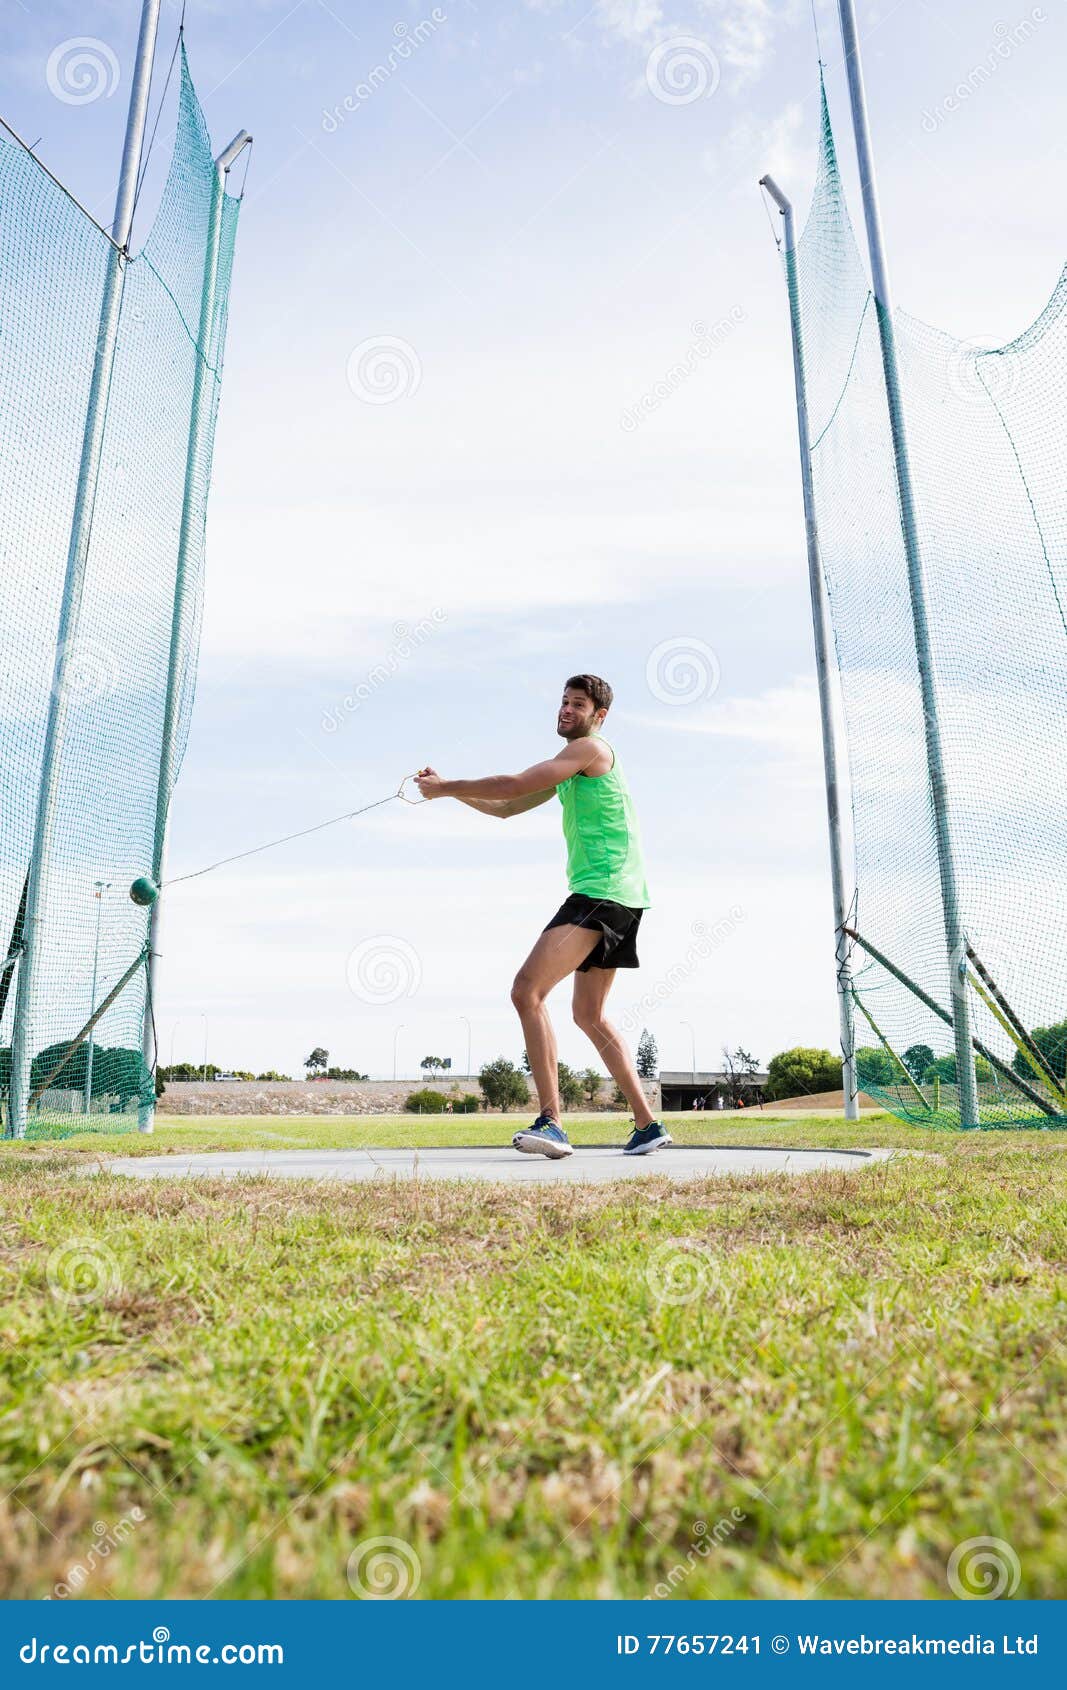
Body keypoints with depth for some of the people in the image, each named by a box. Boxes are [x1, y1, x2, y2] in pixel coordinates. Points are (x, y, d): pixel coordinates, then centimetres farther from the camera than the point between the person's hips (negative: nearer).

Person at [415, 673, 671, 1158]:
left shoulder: (591, 748, -6)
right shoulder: (570, 765, 24)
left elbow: (513, 784, -13)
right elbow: (508, 807, 26)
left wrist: (445, 787, -2)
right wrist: (448, 788, 16)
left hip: (601, 893, -11)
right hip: (615, 899, 11)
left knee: (527, 989, -19)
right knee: (590, 1015, 14)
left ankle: (551, 1123, -22)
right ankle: (647, 1125, 18)